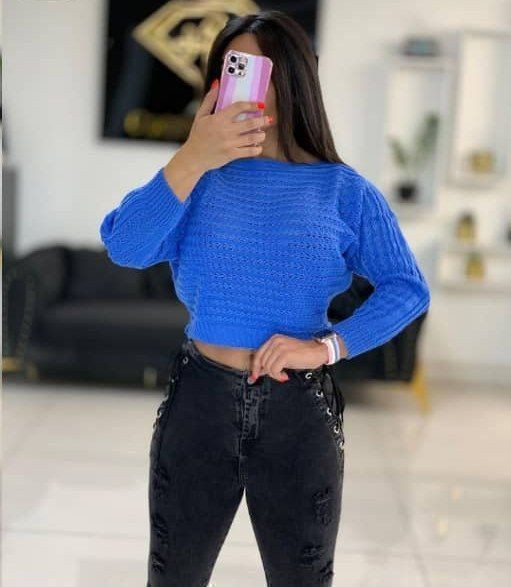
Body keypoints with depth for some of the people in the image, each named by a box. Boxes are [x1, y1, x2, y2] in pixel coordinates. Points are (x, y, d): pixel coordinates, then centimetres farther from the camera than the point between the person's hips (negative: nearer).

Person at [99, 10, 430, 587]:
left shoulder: (344, 189, -3)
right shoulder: (200, 176, 0)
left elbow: (407, 288, -8)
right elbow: (125, 248, -16)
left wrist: (327, 346, -20)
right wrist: (192, 159, -26)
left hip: (300, 411, -1)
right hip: (198, 402, 1)